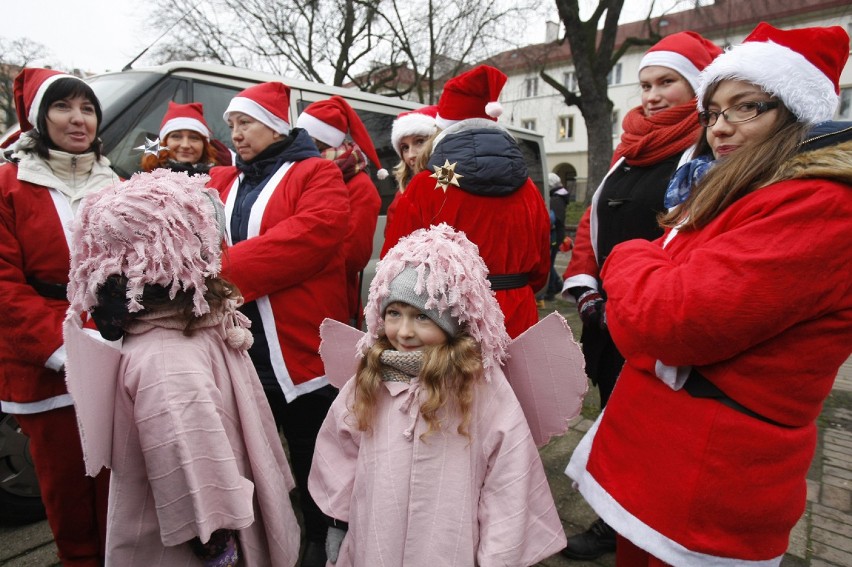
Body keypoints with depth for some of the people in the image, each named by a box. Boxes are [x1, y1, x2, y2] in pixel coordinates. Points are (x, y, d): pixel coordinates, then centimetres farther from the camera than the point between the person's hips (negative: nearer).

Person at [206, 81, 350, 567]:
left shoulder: (315, 174, -3)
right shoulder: (222, 184, 15)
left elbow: (310, 234, -21)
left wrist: (225, 270, -24)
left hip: (299, 352, -5)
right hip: (238, 353, 6)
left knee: (314, 466, 13)